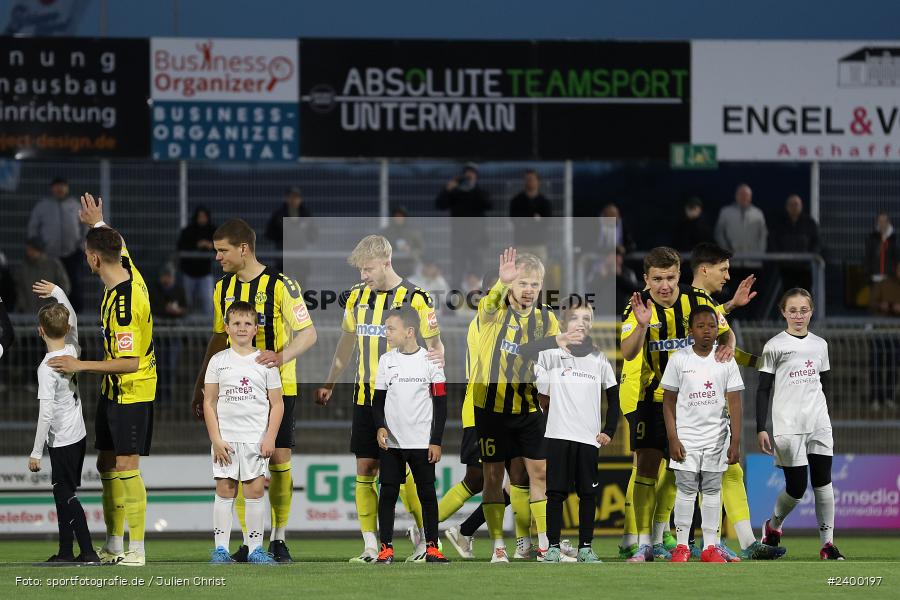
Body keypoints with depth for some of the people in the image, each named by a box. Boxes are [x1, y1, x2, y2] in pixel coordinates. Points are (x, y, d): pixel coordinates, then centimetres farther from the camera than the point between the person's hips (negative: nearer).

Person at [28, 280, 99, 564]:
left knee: (66, 495, -5)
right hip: (78, 434, 8)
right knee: (63, 493, 16)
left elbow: (46, 414, -21)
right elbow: (73, 320, 22)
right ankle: (66, 551, 20)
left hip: (61, 440, -8)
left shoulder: (47, 368, -19)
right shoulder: (73, 351, 0)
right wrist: (57, 293, 29)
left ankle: (88, 552, -10)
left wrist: (36, 452, -15)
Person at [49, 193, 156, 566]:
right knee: (107, 465, 13)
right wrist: (98, 223, 32)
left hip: (131, 393, -10)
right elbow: (119, 245, 26)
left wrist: (81, 365, -24)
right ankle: (114, 546, 19)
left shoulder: (122, 304, -27)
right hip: (115, 391, 10)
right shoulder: (130, 273, -1)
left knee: (126, 466, -8)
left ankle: (136, 550, -5)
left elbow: (130, 362, -27)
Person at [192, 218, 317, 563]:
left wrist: (281, 357, -28)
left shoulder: (280, 285, -10)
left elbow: (308, 334, -11)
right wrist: (201, 386, 16)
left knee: (279, 460, -3)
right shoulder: (223, 289, 9)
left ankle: (279, 538, 9)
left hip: (278, 388, -4)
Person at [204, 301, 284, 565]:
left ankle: (255, 548, 4)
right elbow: (209, 402, 4)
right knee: (224, 490, 0)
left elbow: (277, 403, 4)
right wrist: (216, 439, -5)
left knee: (255, 490, -1)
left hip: (256, 438, 0)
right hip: (225, 437, 0)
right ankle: (220, 548, 3)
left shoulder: (265, 361, 3)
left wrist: (270, 438, -6)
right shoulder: (218, 361, 5)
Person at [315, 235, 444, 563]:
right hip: (365, 397, 5)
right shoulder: (357, 296, 8)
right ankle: (371, 547, 4)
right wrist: (329, 383, 25)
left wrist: (437, 357, -24)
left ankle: (423, 536, 10)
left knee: (402, 471, -7)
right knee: (365, 470, 1)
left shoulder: (415, 299, -8)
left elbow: (434, 344, -3)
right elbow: (347, 342, 21)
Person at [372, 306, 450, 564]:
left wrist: (436, 441, -4)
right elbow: (378, 399, 10)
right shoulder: (386, 360, 5)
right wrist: (380, 427, -8)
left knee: (427, 494, 2)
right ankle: (386, 548, 4)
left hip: (422, 443, -2)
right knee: (388, 494, 0)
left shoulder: (430, 361, -3)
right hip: (391, 442, 2)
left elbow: (441, 404, 0)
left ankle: (432, 548, 7)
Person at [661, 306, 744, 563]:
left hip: (716, 439, 1)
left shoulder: (726, 362, 1)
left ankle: (711, 546, 8)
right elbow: (669, 401, 0)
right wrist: (673, 439, -7)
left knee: (712, 491, 5)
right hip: (686, 438, -1)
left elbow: (734, 403, 0)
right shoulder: (679, 360, -1)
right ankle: (681, 545, 5)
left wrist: (735, 442, -6)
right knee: (686, 491, -1)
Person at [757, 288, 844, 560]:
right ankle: (773, 525, 24)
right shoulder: (774, 346, -2)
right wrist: (761, 429, -5)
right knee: (797, 487, -4)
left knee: (823, 481, -3)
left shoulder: (820, 345, 11)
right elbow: (763, 389, -1)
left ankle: (828, 543, 0)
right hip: (788, 426, -4)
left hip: (819, 425, 4)